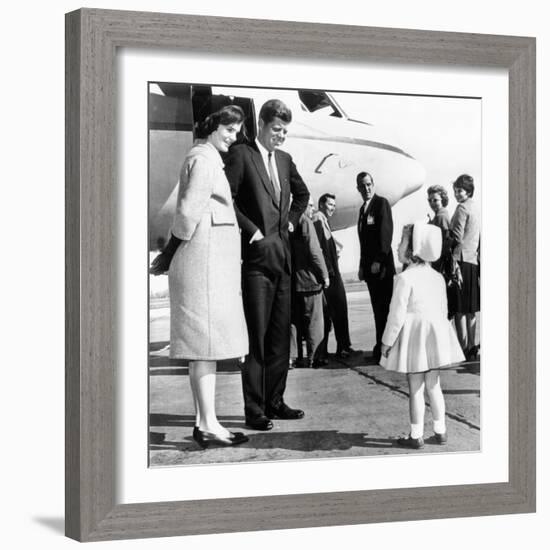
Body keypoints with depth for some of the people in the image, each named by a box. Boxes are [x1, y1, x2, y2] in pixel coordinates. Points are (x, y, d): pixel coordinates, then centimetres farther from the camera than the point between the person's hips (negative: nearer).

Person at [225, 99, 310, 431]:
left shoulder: (284, 160, 15)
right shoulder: (241, 155, -5)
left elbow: (302, 193, 32)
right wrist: (250, 230, -13)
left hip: (282, 255, 7)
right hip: (256, 256, -7)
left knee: (281, 336, 10)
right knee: (256, 337, -6)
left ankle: (275, 402, 19)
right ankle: (254, 410, -2)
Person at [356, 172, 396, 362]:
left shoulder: (382, 203, -5)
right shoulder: (363, 208, 18)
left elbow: (386, 232, -14)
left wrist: (379, 261, -18)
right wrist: (362, 266, 15)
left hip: (382, 264, -7)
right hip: (369, 266, 7)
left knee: (384, 307, -7)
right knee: (377, 308, 7)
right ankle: (381, 347, 9)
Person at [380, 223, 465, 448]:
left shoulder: (405, 279, -16)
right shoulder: (437, 277, 5)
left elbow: (397, 314, -15)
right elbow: (443, 309, 12)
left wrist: (387, 341, -6)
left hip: (413, 337, -6)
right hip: (436, 335, 6)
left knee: (415, 389, 2)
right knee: (434, 386, 15)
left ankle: (416, 436, 8)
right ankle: (440, 431, 20)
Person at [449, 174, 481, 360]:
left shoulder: (462, 208, -10)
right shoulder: (475, 208, 16)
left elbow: (457, 237, -15)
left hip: (461, 260, -9)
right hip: (473, 261, 9)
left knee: (459, 309, -7)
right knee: (470, 309, 12)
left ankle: (464, 347, -8)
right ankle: (471, 346, 15)